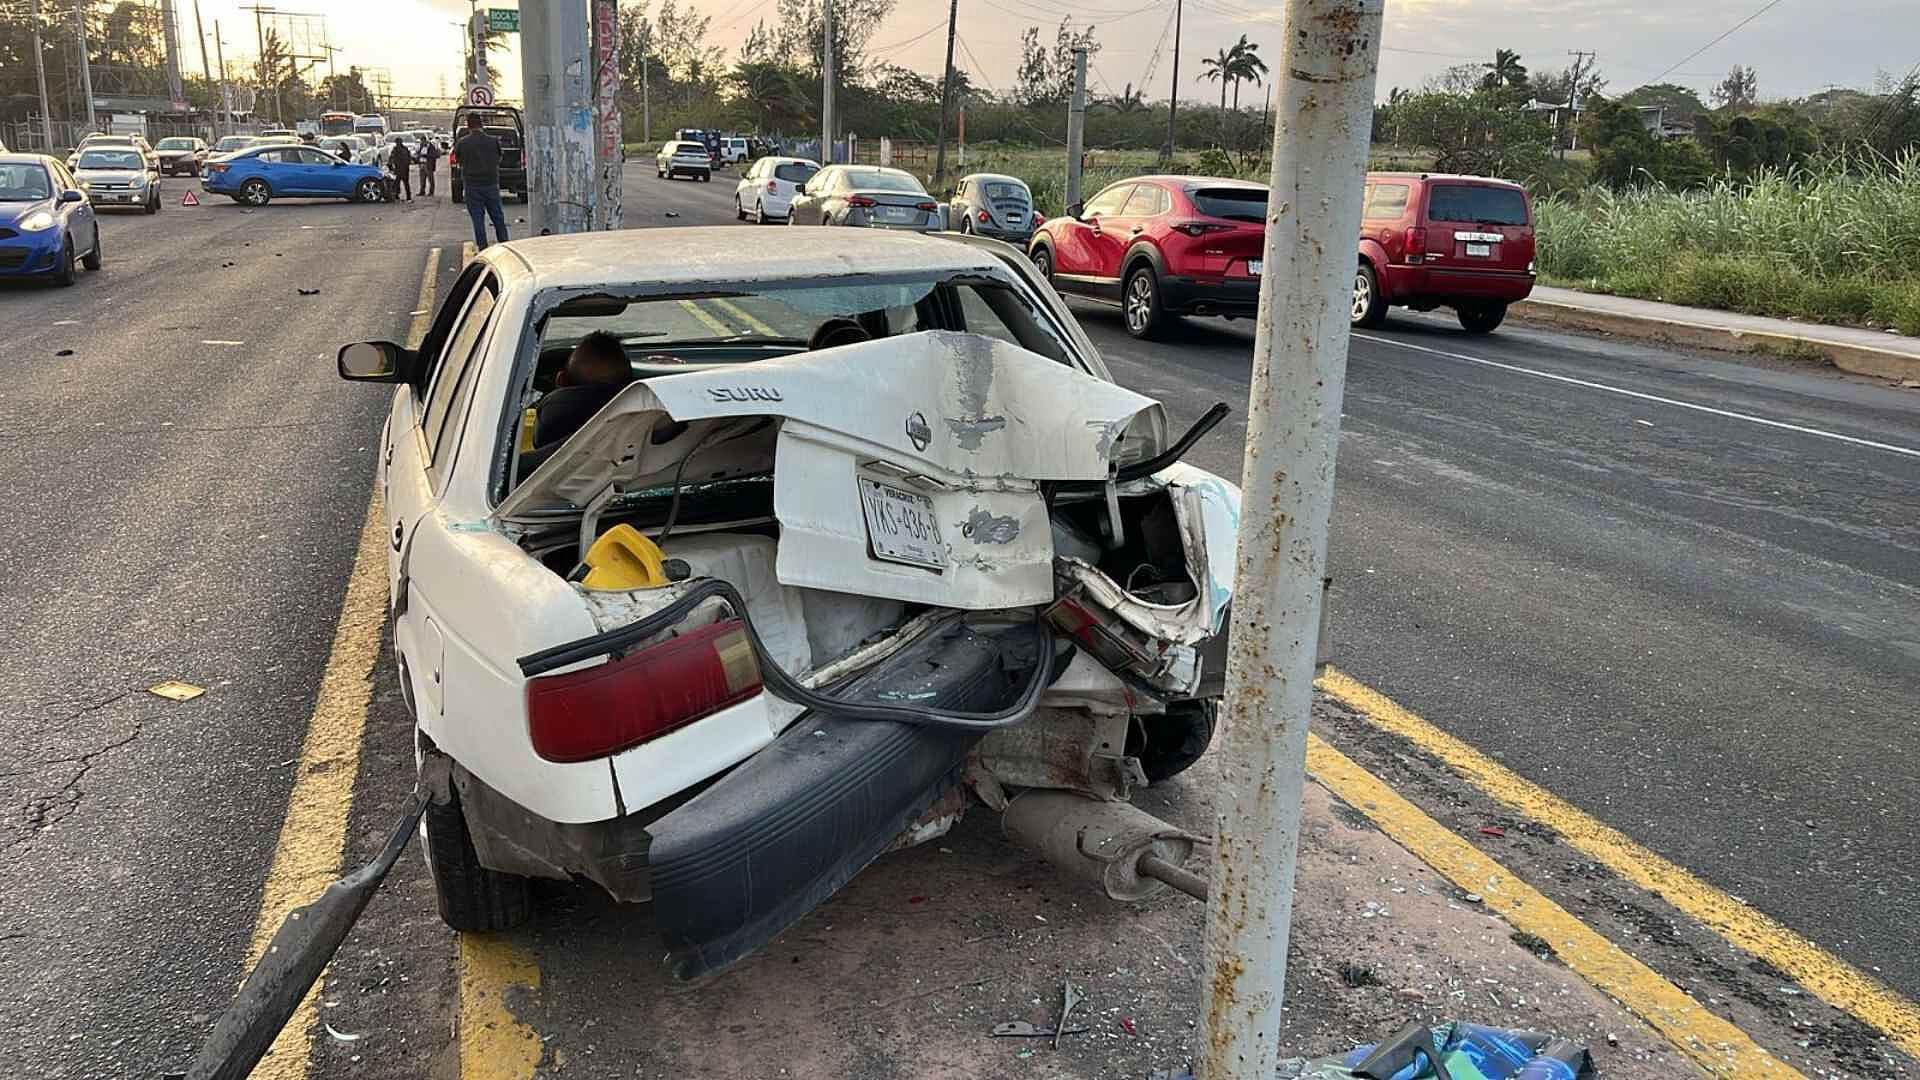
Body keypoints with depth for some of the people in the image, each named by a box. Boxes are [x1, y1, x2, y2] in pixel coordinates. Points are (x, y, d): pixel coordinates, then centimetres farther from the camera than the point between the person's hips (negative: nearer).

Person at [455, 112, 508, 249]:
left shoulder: (462, 143, -6)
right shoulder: (493, 141, -3)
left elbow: (458, 159, 8)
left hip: (472, 186, -1)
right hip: (491, 184, 1)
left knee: (478, 218, 3)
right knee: (498, 218, 10)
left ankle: (483, 248, 1)